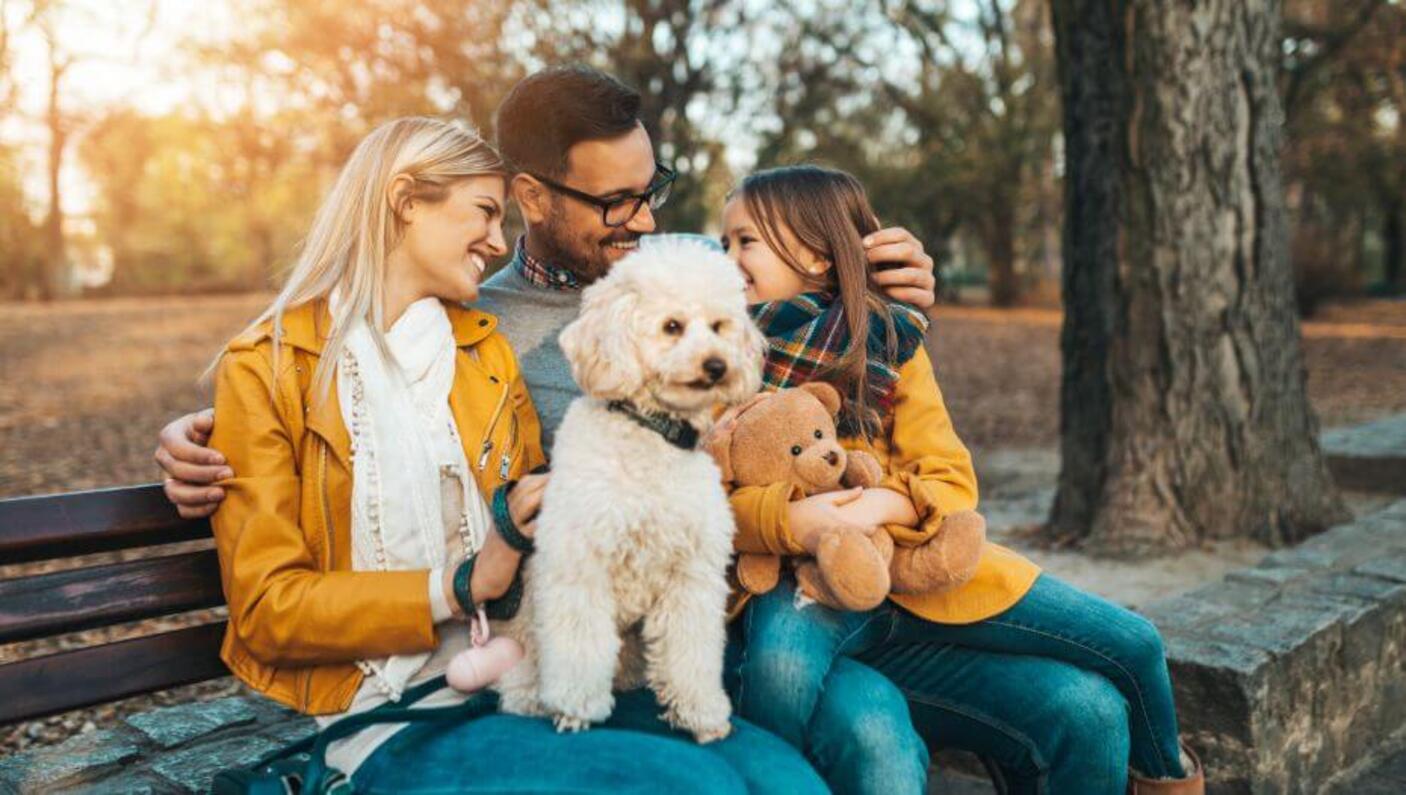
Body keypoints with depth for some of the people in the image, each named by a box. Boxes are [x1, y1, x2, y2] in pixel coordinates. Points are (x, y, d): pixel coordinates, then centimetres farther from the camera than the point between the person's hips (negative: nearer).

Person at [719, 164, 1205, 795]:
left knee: (1092, 716, -3)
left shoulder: (889, 341, 8)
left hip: (919, 574, 2)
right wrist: (791, 522, -25)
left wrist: (881, 505, -19)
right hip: (805, 589, -2)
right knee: (780, 666, -40)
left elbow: (952, 482, 2)